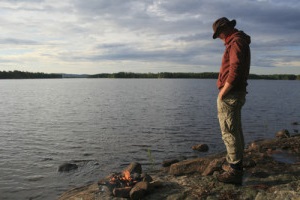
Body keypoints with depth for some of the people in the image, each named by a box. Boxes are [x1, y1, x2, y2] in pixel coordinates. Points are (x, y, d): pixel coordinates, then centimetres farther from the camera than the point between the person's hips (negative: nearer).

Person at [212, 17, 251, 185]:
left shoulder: (236, 42, -14)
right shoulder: (240, 41, 19)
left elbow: (235, 70, -25)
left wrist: (223, 92, -17)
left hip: (230, 95, -11)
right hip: (237, 94, 11)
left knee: (230, 133, -7)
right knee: (236, 131, 16)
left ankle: (235, 172, -2)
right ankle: (237, 164, 27)